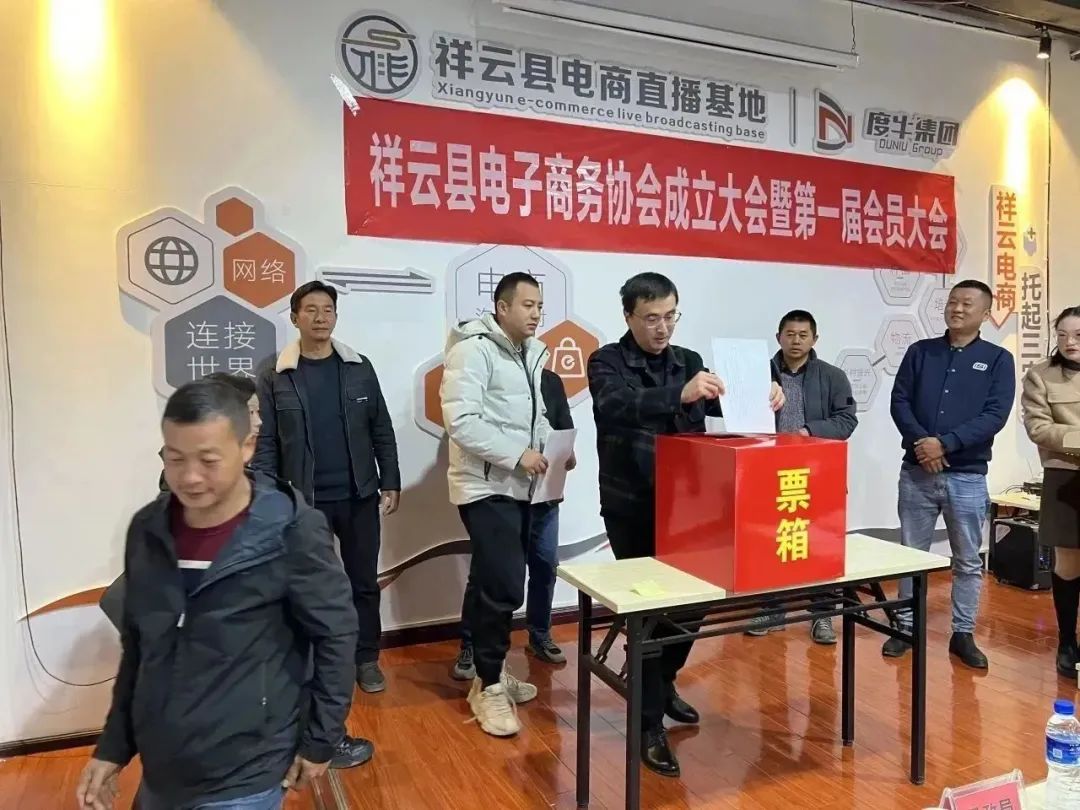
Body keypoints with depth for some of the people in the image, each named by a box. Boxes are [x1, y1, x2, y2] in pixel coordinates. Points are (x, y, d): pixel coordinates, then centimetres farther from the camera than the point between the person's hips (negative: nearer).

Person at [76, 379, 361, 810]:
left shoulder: (292, 531, -19)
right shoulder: (147, 530, -3)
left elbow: (335, 635, -11)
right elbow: (136, 646, 8)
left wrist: (319, 740, -6)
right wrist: (113, 746, 10)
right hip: (159, 774, 5)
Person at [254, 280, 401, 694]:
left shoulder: (360, 368, 2)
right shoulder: (275, 377, -3)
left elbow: (381, 430, 5)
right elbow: (265, 442, -3)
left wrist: (390, 482, 2)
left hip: (359, 496, 2)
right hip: (304, 501, -1)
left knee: (363, 582, 11)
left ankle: (366, 659, 27)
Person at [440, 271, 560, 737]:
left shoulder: (531, 354, 14)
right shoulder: (474, 349, -13)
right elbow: (461, 421, -22)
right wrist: (517, 454, -20)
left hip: (519, 486, 8)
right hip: (486, 487, -8)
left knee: (497, 584, 15)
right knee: (503, 587, -10)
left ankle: (492, 674, 29)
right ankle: (488, 687, 7)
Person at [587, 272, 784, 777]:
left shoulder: (689, 362, 8)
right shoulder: (607, 362, -8)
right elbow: (616, 406, -29)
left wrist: (761, 399, -21)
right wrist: (680, 395, -44)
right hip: (631, 511, -5)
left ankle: (663, 682, 40)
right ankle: (650, 726, 13)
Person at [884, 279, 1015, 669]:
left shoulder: (998, 359, 1)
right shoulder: (920, 351, 6)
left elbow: (995, 415, -9)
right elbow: (899, 401, 0)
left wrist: (945, 443, -18)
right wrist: (920, 441, -16)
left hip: (967, 476, -1)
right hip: (916, 471, 1)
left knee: (968, 561, 9)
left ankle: (963, 634, 23)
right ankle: (906, 627, 21)